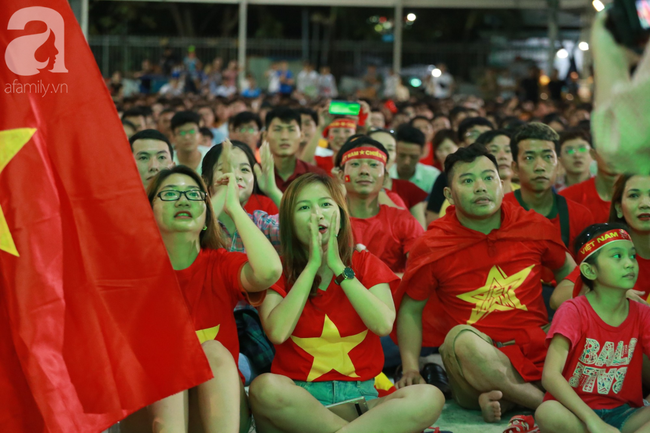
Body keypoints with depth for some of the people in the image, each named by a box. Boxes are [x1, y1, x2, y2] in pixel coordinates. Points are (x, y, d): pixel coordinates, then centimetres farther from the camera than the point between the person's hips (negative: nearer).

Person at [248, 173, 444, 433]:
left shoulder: (365, 264, 10)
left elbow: (383, 325, -9)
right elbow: (277, 333, -15)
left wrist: (338, 267, -8)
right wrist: (312, 265, -9)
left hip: (358, 396, 1)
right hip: (300, 398, -1)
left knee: (430, 397, -28)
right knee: (265, 387, -38)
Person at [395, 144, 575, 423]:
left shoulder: (535, 228, 6)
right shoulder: (431, 247, 0)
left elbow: (567, 271, 23)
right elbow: (411, 310, 8)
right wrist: (411, 370, -7)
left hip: (539, 349, 3)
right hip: (479, 358, -2)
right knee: (461, 339, -37)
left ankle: (503, 399, -19)